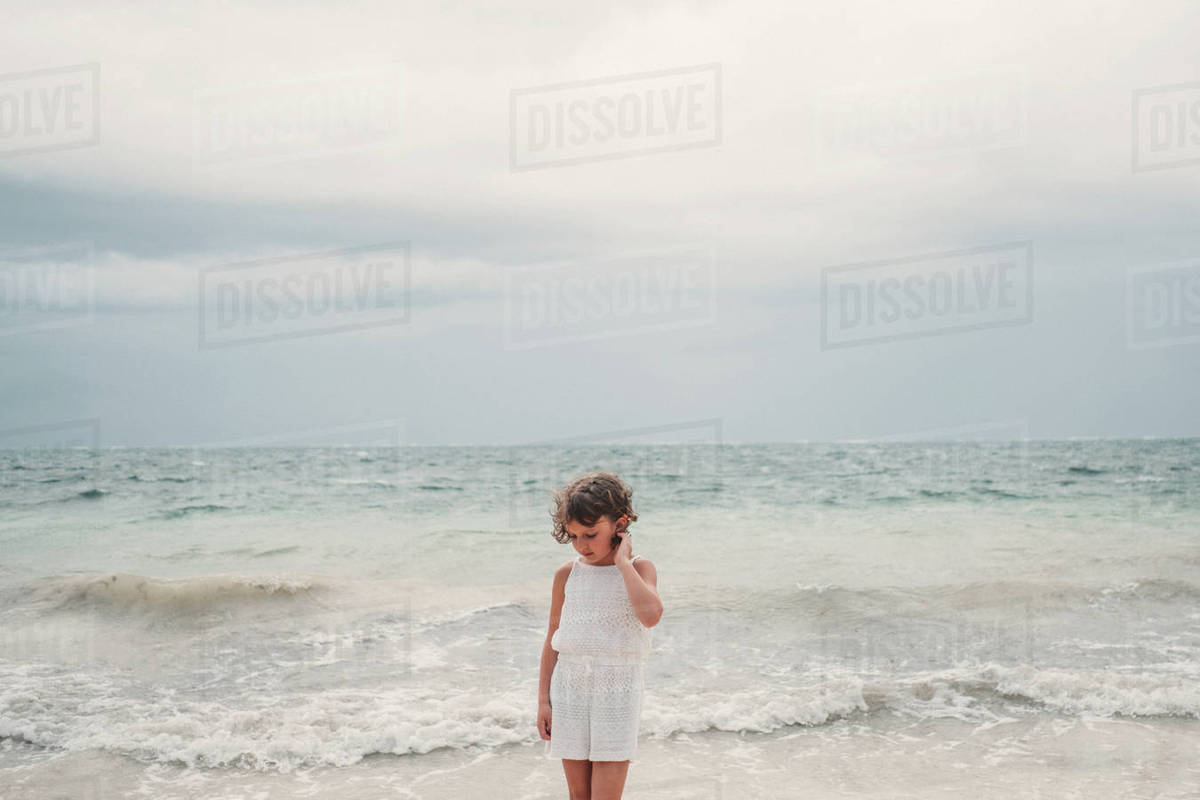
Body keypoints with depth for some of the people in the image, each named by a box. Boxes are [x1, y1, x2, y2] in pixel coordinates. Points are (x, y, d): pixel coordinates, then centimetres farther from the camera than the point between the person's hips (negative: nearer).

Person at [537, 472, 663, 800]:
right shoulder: (567, 573, 3)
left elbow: (651, 614, -26)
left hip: (617, 689, -3)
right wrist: (543, 699, 8)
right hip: (570, 687, 3)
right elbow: (553, 638, 10)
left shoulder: (639, 569, -4)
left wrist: (622, 562, -18)